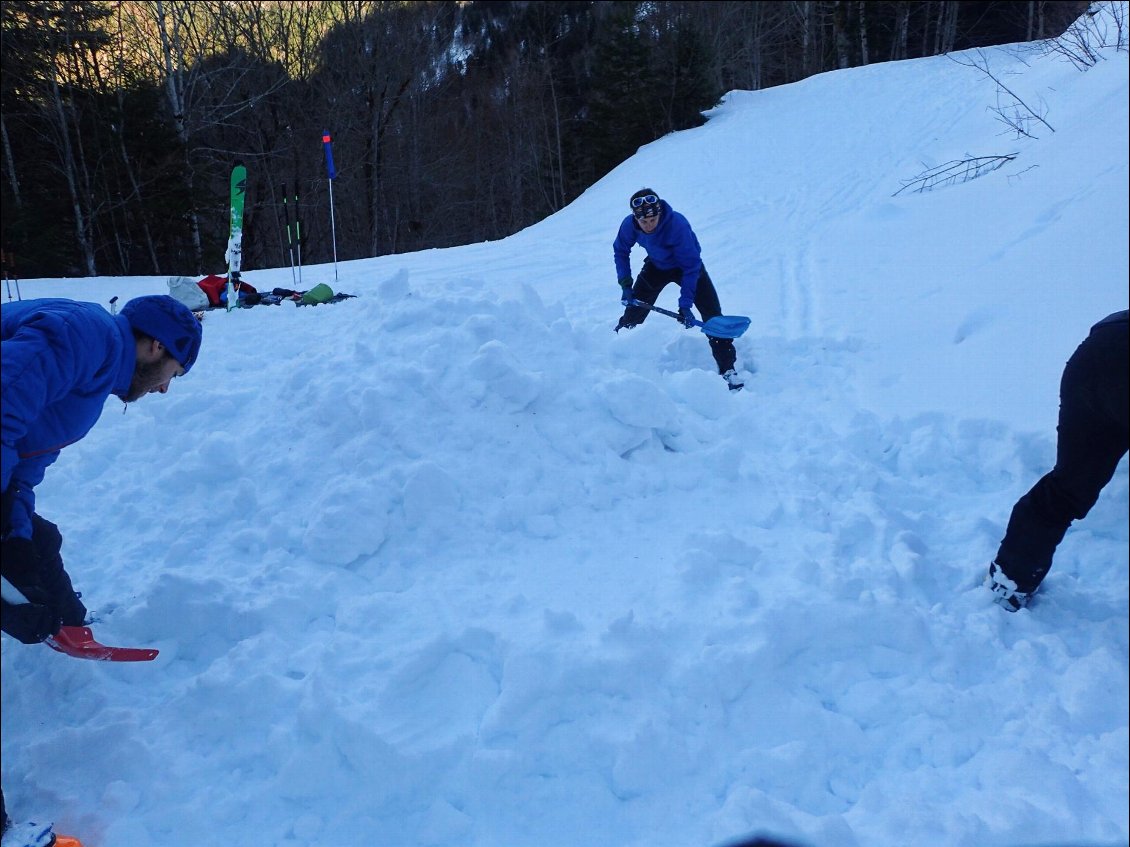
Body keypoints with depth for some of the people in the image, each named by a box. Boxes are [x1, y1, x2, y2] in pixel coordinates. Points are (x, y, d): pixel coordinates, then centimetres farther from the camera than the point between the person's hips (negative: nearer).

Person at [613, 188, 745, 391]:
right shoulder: (629, 225, -25)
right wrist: (625, 284, -13)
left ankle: (728, 369, -8)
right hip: (656, 266, 4)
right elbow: (620, 251, -4)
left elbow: (691, 266, -32)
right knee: (632, 313, 1)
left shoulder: (678, 224, -38)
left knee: (712, 315, -15)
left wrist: (685, 305, -34)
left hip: (687, 265, -3)